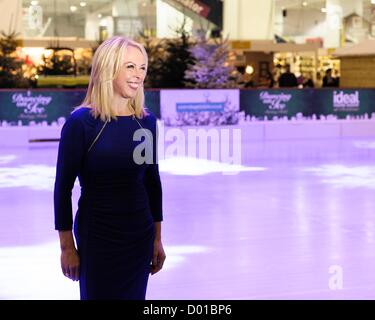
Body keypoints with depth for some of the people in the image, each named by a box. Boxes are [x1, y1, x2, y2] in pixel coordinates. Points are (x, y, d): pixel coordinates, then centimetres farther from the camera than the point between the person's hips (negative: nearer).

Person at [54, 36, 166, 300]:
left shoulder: (147, 120, 1)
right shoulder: (81, 121, -12)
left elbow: (152, 181, 9)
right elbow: (63, 187, -9)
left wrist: (157, 238, 11)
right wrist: (67, 246, -8)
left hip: (140, 236, 4)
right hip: (97, 237, -4)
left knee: (135, 295, 13)